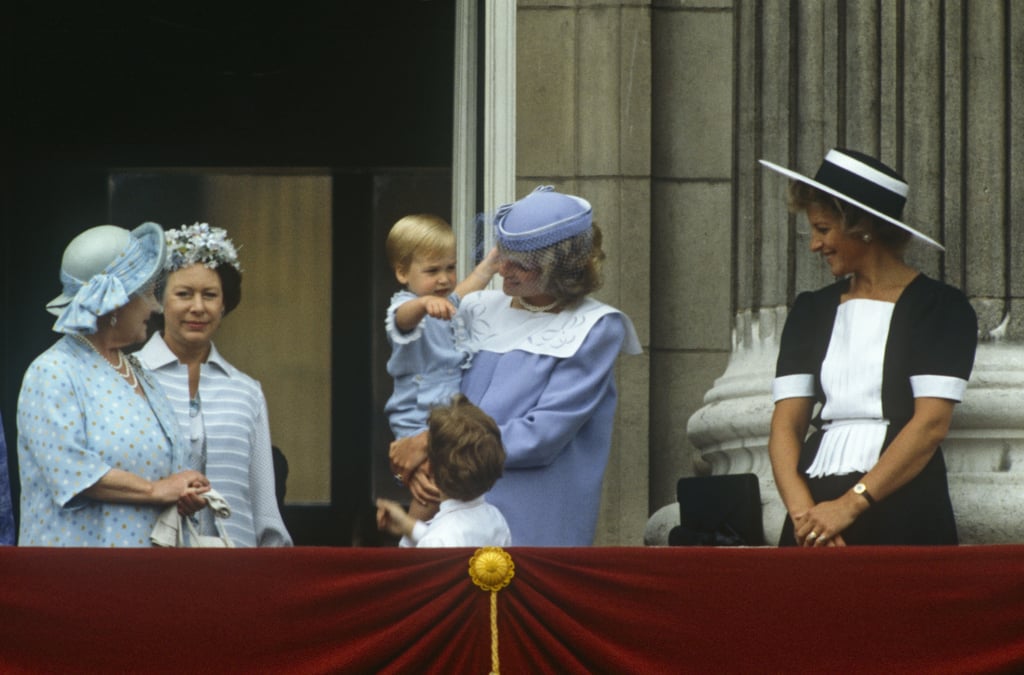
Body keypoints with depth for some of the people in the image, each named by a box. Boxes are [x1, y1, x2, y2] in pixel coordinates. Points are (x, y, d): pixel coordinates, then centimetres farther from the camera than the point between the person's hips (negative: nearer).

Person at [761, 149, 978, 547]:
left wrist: (852, 503, -16)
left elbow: (932, 424, -10)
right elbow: (785, 424, 5)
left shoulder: (938, 308, 2)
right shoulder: (811, 312, 15)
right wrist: (803, 511, -12)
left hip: (904, 513, -4)